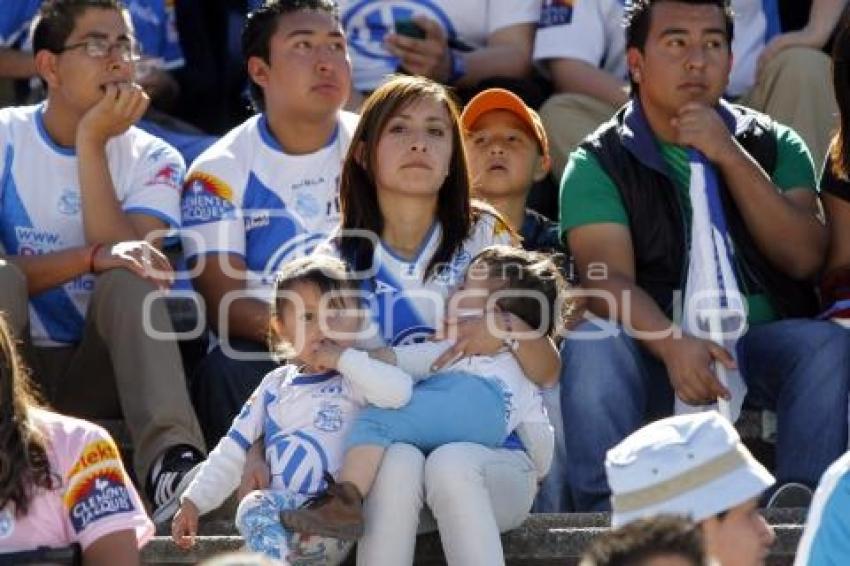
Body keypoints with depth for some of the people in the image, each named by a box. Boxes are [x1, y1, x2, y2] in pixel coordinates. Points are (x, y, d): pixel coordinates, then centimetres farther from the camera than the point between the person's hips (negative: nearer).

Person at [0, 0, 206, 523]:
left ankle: (171, 461, -48)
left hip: (100, 376, 1)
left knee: (130, 279, -29)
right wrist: (93, 258, -28)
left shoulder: (153, 160, 4)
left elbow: (125, 274, -14)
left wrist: (92, 143, -15)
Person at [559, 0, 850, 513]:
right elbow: (609, 279, -11)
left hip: (763, 340, 1)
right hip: (655, 351, -1)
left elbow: (805, 257, -3)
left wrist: (729, 157, -10)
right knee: (593, 344, -32)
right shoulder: (598, 163, 5)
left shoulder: (774, 144, 12)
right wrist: (672, 344, -32)